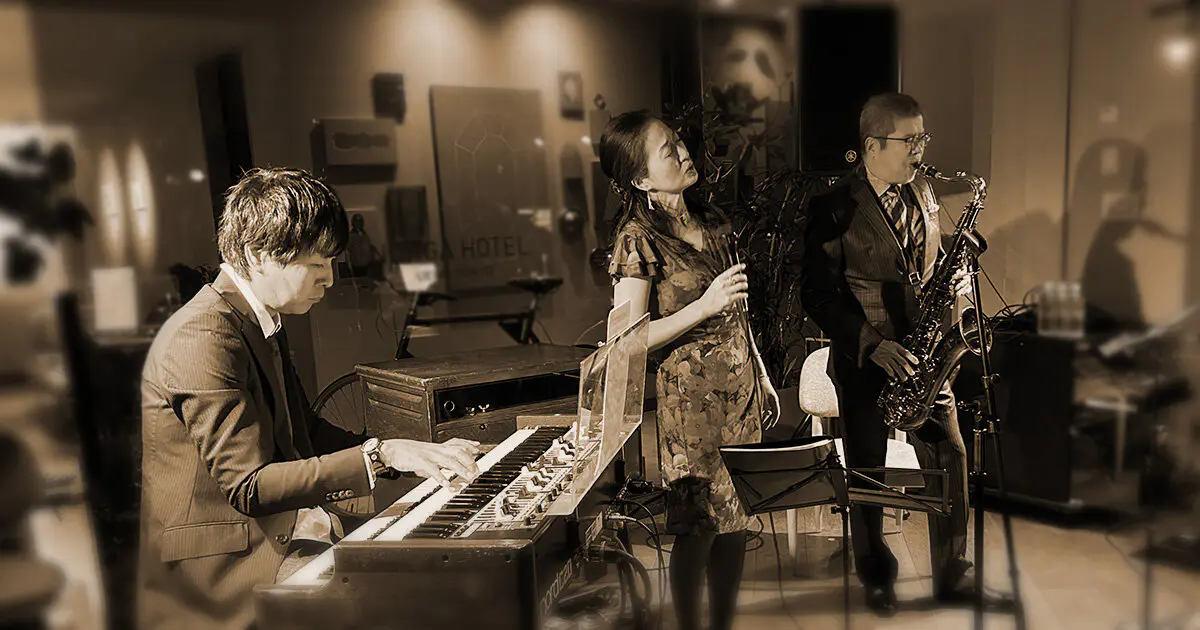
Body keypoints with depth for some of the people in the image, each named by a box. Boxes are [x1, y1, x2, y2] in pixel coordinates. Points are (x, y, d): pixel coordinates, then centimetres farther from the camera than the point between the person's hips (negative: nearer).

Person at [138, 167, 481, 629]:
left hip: (282, 529, 9)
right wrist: (381, 454, -25)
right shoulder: (203, 336, -21)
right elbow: (250, 487, -24)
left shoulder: (263, 324, 11)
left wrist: (420, 454, 6)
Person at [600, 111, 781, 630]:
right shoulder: (638, 238, -12)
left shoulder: (710, 220, 10)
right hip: (689, 393, -6)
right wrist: (704, 305, -22)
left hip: (739, 389, 7)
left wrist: (762, 376, 18)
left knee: (736, 519, 11)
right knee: (699, 526, 1)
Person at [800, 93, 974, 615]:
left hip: (923, 353, 5)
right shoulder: (834, 208, -13)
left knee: (949, 456, 6)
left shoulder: (922, 192, 7)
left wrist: (956, 279, -4)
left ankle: (952, 573, 26)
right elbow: (817, 294, -14)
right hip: (863, 359, -5)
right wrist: (872, 344, -20)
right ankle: (877, 578, 30)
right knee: (867, 473, 9)